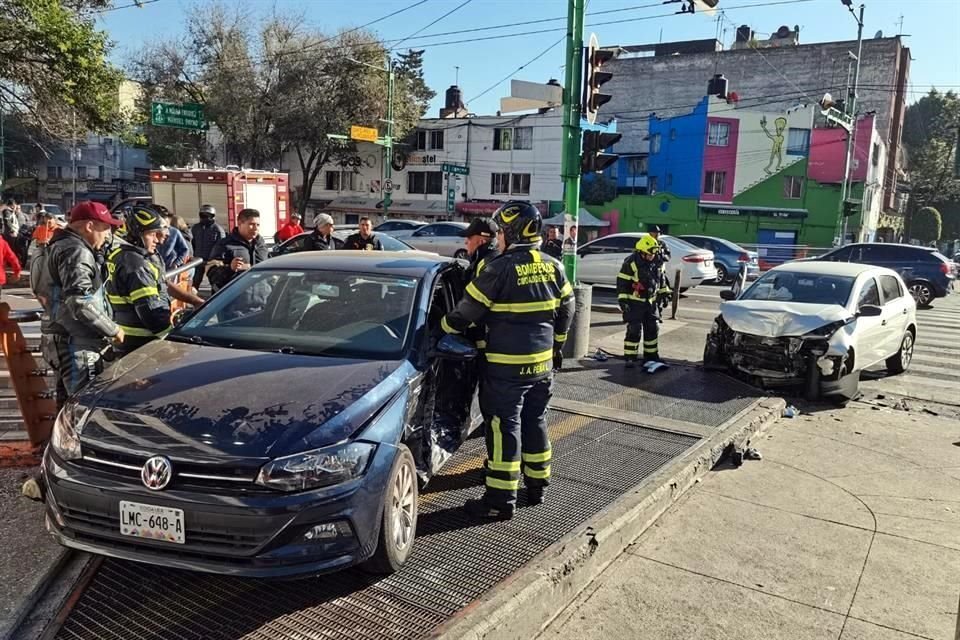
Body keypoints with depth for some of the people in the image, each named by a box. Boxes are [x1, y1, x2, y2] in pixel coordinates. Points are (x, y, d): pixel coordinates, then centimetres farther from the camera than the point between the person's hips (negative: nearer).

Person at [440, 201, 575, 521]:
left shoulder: (500, 269, -15)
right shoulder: (552, 267, 5)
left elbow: (466, 312, -11)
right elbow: (566, 311, 13)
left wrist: (442, 329, 6)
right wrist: (556, 346, 25)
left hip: (506, 366, -6)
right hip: (542, 362, 7)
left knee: (504, 428, -1)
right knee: (535, 422, 18)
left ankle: (501, 500, 3)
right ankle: (536, 485, 29)